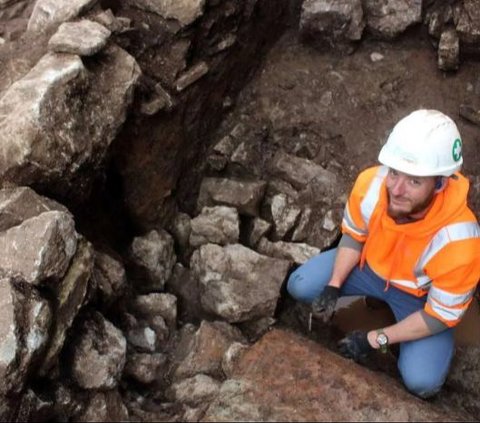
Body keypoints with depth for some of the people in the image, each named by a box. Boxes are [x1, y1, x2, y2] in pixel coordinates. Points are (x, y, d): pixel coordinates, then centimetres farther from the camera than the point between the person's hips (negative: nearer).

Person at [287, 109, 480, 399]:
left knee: (422, 382, -20)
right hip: (371, 264, 4)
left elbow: (442, 315, -25)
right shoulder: (370, 183, -30)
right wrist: (334, 286, -15)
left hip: (420, 296, -3)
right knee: (299, 287, -8)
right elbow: (353, 234, -7)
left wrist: (377, 339, -22)